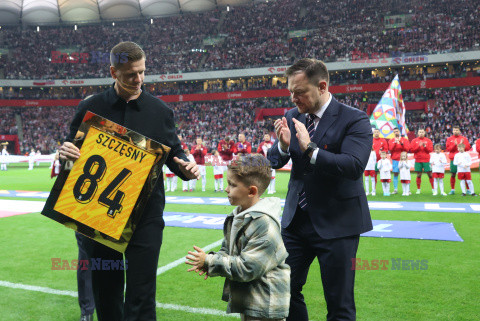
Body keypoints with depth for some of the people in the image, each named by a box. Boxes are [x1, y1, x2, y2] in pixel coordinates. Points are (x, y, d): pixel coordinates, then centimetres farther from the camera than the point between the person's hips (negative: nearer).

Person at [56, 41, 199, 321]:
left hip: (146, 215, -1)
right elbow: (73, 152, 10)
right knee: (105, 291, 15)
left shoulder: (159, 110, 4)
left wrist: (185, 167, -13)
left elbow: (173, 153, 8)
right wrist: (65, 153, -14)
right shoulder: (91, 108, 4)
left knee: (141, 295, 1)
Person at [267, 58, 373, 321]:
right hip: (296, 220, 5)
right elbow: (273, 162, 6)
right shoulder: (293, 117, 5)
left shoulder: (354, 120, -12)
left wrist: (310, 149, -28)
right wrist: (283, 145, -15)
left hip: (337, 225, -5)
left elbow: (354, 166, -25)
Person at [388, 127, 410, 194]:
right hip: (395, 159, 1)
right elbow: (390, 149, -4)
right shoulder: (391, 141, 10)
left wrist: (402, 144, -15)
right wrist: (395, 143, -15)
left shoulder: (405, 140, 8)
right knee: (395, 174, 0)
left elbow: (407, 149, -2)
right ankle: (395, 189, 3)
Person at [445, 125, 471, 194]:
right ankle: (452, 190, 8)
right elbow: (447, 149, 0)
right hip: (453, 159, 0)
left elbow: (468, 148, 4)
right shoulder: (449, 139, 8)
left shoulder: (464, 138, 9)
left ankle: (468, 189, 5)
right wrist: (454, 145, -14)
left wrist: (462, 144, -13)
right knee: (453, 175, 0)